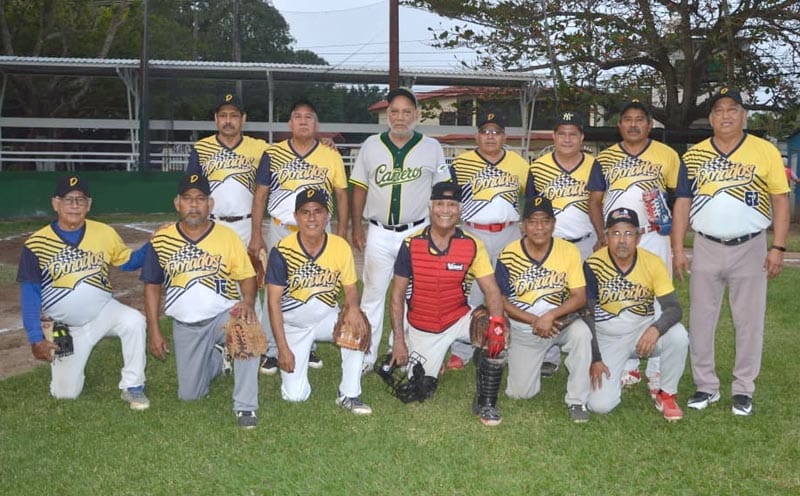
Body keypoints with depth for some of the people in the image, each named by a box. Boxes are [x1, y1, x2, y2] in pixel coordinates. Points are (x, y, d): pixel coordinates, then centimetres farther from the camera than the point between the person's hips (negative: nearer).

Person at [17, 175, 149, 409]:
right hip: (65, 327, 0)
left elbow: (128, 261, 3)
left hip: (104, 312, 1)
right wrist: (36, 338, -15)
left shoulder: (104, 233, -7)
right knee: (65, 392, -2)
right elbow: (30, 294, -10)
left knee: (134, 321, -32)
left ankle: (132, 387, -13)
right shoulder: (36, 244, -12)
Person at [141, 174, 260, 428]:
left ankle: (245, 406, -23)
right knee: (190, 394, 2)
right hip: (185, 326, 3)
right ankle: (217, 356, 35)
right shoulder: (161, 240, -1)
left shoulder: (228, 236, -6)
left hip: (223, 316, -2)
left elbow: (247, 276, -4)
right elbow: (152, 286, 6)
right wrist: (154, 332, 2)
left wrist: (248, 302, -26)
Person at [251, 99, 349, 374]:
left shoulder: (331, 156, 1)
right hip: (281, 230, -1)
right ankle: (271, 350, 11)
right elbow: (260, 195, 2)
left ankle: (308, 346, 22)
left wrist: (342, 232, 0)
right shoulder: (273, 153, 0)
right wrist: (256, 234, -3)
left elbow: (342, 195, 6)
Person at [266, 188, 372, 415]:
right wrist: (283, 348, -17)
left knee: (357, 326, -31)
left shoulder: (341, 246, -11)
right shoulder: (283, 251, -18)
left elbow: (350, 288, -2)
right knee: (295, 395, -10)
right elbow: (274, 301, -14)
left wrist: (353, 307, -27)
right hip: (293, 325, -2)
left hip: (327, 318, 2)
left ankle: (348, 395, -13)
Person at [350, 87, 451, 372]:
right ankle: (366, 355, 15)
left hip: (417, 232, -1)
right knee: (373, 294, 5)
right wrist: (356, 227, 5)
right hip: (379, 233, 1)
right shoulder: (371, 145, 3)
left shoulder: (431, 148, 0)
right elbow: (360, 188, 8)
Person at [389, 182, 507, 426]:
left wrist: (498, 319, -35)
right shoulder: (411, 245, -11)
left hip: (459, 319, 0)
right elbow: (397, 295, -6)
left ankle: (486, 403, -7)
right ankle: (429, 361, 35)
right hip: (422, 329, 0)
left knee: (497, 335, -28)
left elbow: (491, 290, -15)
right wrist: (398, 340, -10)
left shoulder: (472, 246, -10)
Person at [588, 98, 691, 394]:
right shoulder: (605, 158, 7)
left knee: (656, 302, -2)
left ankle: (656, 371, 5)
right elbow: (594, 200, 7)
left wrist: (677, 241, -7)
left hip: (654, 239, -2)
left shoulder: (667, 156, 1)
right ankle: (627, 367, 19)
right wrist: (602, 236, -3)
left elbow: (682, 197, 2)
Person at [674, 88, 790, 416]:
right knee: (701, 319, 5)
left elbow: (780, 201, -1)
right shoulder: (694, 155, 4)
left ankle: (744, 389, 17)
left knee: (749, 320, 4)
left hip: (750, 247, -2)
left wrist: (778, 248, -8)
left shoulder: (765, 151, -2)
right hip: (706, 247, 2)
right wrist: (678, 248, 0)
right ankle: (706, 386, 18)